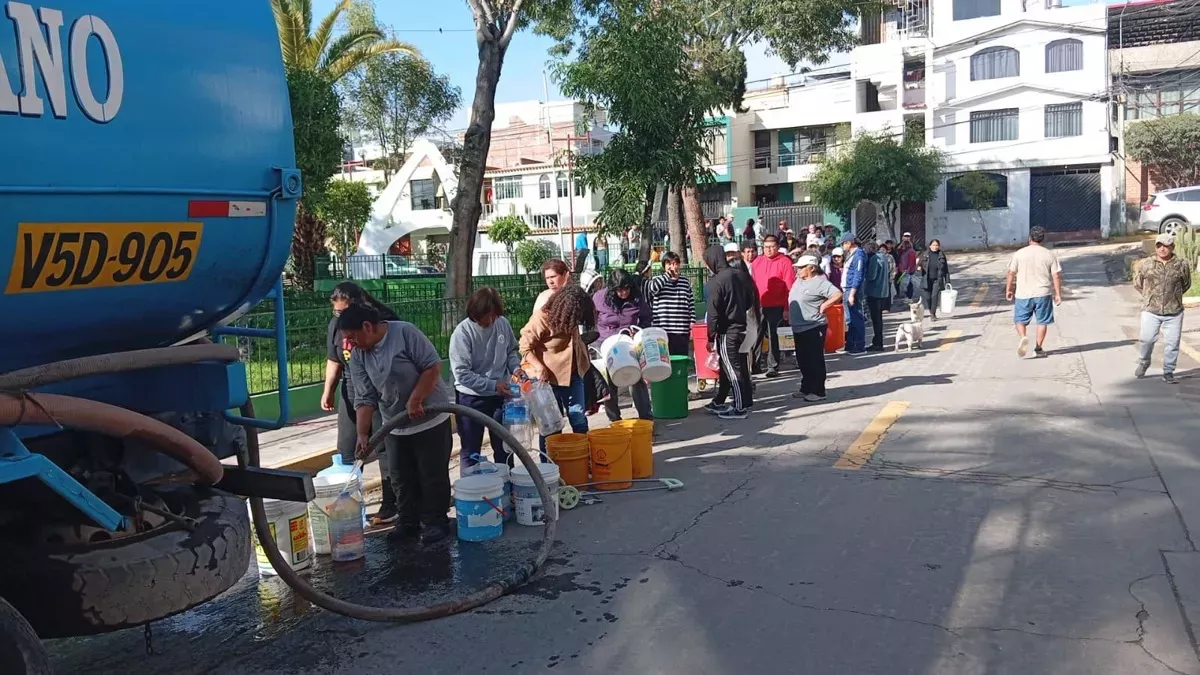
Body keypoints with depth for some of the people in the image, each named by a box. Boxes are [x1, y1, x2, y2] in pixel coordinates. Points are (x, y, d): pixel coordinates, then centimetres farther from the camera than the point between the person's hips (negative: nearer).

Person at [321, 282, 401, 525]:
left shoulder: (385, 321, -15)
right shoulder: (336, 324, 2)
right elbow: (334, 360, 12)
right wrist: (328, 391, 3)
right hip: (351, 393, 6)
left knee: (386, 449, 1)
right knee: (346, 450, 10)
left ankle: (390, 505, 12)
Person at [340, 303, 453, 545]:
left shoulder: (405, 333, -17)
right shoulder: (358, 357, 0)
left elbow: (433, 366, -19)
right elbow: (365, 398, -1)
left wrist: (414, 401, -22)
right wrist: (362, 434, -11)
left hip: (431, 420, -6)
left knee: (433, 475, 3)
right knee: (401, 479, 12)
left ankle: (435, 522, 17)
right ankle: (409, 522, 27)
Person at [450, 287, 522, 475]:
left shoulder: (503, 323, -7)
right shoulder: (462, 332, -20)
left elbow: (511, 350, 10)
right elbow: (462, 373, -22)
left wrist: (515, 367, -10)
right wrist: (492, 385, -28)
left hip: (501, 395, 4)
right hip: (471, 399, -4)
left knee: (504, 446, 17)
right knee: (471, 451, 10)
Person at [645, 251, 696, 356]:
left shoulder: (686, 281, 13)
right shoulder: (658, 280, 7)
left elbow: (691, 304, 14)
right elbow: (653, 288, -18)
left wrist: (692, 325, 8)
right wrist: (668, 275, -10)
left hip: (682, 331, 3)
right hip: (663, 331, -2)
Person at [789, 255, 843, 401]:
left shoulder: (820, 282, -15)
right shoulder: (799, 280, 11)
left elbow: (838, 295, -24)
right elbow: (792, 298, 28)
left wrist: (822, 307, -18)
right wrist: (789, 313, 15)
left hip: (813, 328, -9)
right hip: (798, 328, 9)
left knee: (815, 361, -2)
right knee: (803, 360, 15)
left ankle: (818, 392, 5)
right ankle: (806, 389, 26)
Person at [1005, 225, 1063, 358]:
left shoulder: (1019, 254, -3)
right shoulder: (1050, 254, 0)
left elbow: (1011, 273, -1)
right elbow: (1056, 276, -1)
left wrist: (1008, 290, 10)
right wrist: (1058, 294, 5)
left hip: (1023, 294, -1)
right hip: (1043, 294, 1)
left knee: (1020, 320, 10)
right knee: (1042, 321, 12)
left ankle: (1023, 337, -18)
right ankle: (1038, 349, 13)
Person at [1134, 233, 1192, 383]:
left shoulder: (1182, 265, 0)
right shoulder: (1145, 264, -1)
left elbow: (1186, 284, 16)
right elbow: (1137, 283, 14)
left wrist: (1173, 296, 15)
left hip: (1174, 313, 1)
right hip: (1151, 311, 0)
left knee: (1172, 343, 2)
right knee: (1146, 339, -4)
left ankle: (1168, 373, 13)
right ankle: (1143, 363, 24)